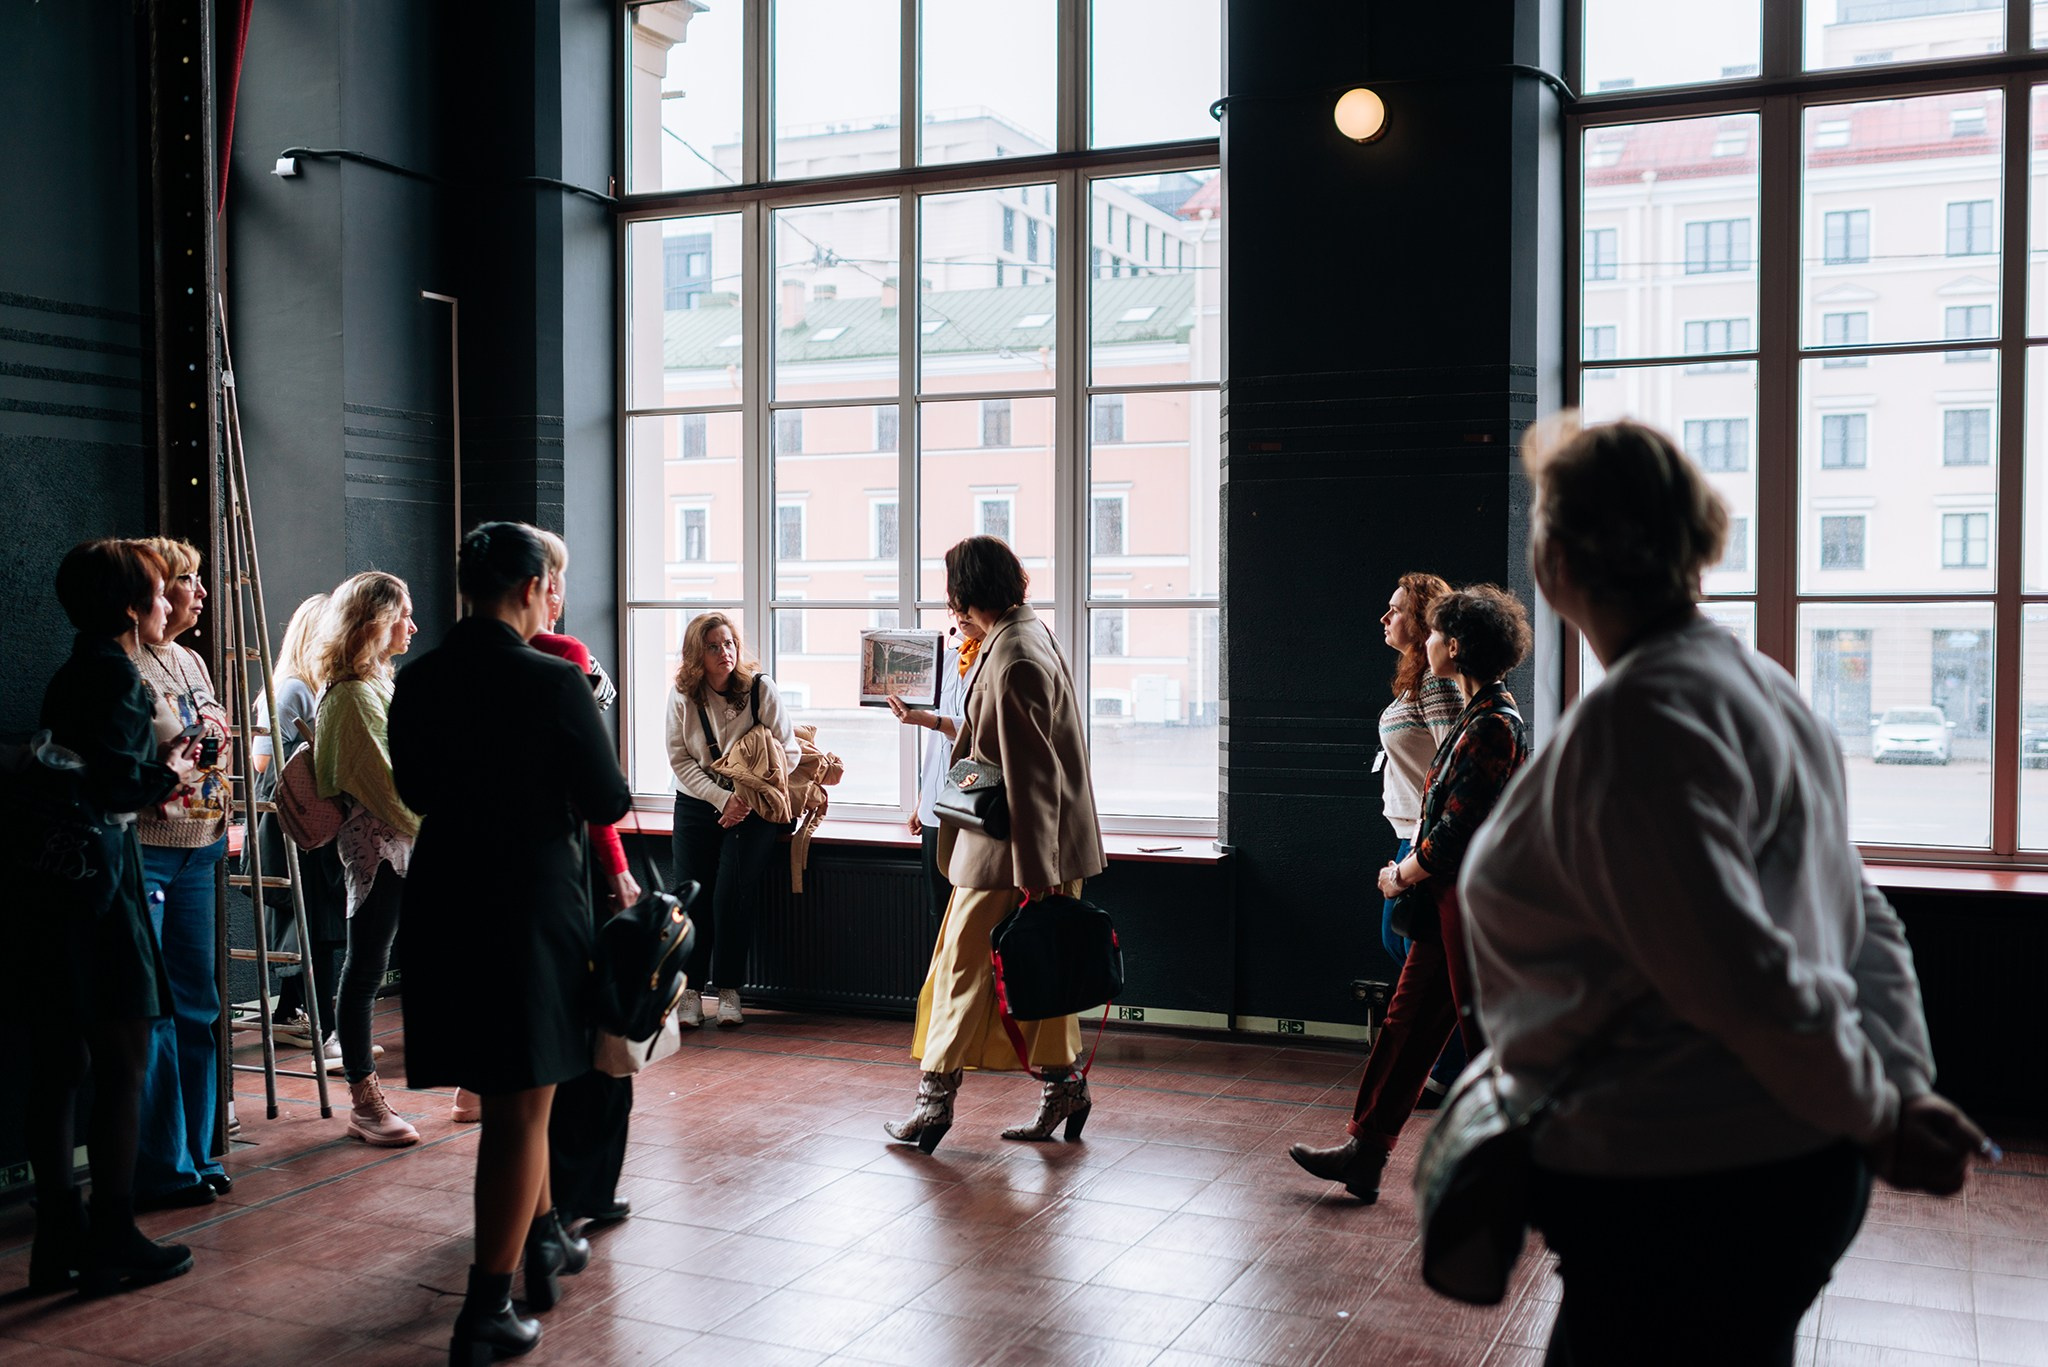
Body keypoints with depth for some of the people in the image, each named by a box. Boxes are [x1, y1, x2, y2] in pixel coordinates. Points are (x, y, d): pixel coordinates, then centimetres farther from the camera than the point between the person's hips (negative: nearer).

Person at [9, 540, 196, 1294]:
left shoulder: (73, 672, 16)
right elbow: (113, 782, -19)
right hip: (98, 880, -9)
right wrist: (164, 774, -1)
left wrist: (157, 767, 15)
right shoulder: (114, 670, -11)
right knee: (122, 1067, 0)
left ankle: (59, 1241, 19)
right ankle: (113, 1243, 7)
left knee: (58, 1069, 11)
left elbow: (78, 774, 12)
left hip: (51, 883, 9)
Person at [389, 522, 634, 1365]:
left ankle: (544, 1239, 41)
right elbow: (609, 804, -10)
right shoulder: (554, 684, -17)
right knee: (520, 1105, 4)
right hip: (533, 906, -6)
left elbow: (415, 792, 13)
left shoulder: (416, 682, 0)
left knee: (512, 1093, 23)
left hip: (443, 905, 6)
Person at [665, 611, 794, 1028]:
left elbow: (787, 751, -5)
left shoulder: (760, 687, -6)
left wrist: (748, 798, -15)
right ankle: (690, 990, 3)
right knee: (691, 895, -8)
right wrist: (723, 799, -15)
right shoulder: (681, 696, -2)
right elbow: (680, 761, -2)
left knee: (732, 893, -14)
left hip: (752, 806, -2)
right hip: (697, 805, 2)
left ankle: (729, 989, -1)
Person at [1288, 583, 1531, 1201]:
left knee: (1487, 1039, 2)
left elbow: (1456, 831, -20)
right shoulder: (1476, 715, 12)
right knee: (1406, 1025, 13)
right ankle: (1365, 1152, 21)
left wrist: (1401, 875, -6)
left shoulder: (1495, 726, -19)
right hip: (1447, 898, 10)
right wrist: (1411, 871, 7)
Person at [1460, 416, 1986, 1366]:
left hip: (1691, 1197, -10)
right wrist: (1906, 1092, 4)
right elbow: (1866, 928, 12)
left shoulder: (1640, 718, -22)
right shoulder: (1759, 689, 11)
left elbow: (1747, 979, -25)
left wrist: (1877, 1118, -10)